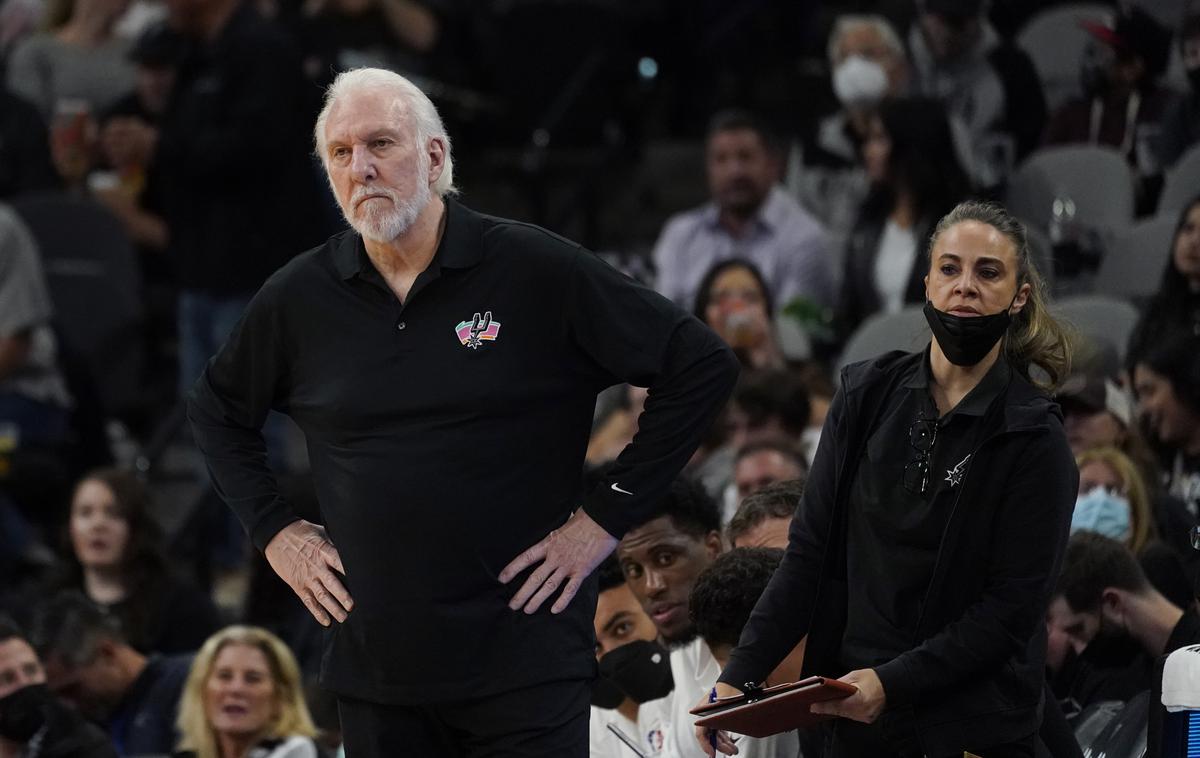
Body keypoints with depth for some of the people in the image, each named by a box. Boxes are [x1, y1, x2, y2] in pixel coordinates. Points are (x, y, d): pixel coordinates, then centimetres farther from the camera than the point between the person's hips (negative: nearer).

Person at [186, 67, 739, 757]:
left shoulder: (539, 272, -6)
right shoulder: (299, 300, 6)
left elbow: (701, 366, -4)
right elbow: (218, 411, 24)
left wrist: (607, 518, -5)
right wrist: (274, 530, 12)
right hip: (375, 669, 4)